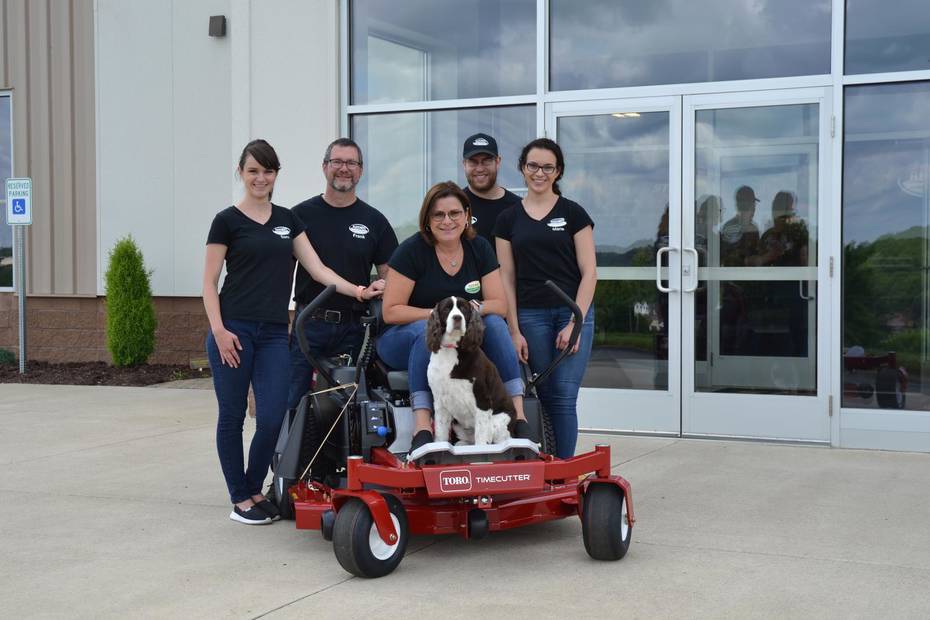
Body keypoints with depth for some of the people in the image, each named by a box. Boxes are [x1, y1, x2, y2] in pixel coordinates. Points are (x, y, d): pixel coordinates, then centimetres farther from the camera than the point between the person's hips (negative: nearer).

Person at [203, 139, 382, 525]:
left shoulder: (287, 219, 14)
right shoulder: (228, 221, 0)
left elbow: (317, 268, 9)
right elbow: (209, 282, -1)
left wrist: (356, 291, -5)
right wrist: (219, 329, -12)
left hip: (274, 332, 4)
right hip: (234, 330, -4)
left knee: (272, 418, -2)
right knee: (232, 415, 3)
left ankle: (254, 490, 20)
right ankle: (239, 498, 16)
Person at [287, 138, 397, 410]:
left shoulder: (374, 220, 9)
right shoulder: (301, 215, 5)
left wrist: (380, 287, -12)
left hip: (353, 327, 1)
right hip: (309, 324, -1)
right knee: (293, 404, -4)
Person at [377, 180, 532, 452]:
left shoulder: (479, 248, 1)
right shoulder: (412, 251, -12)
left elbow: (500, 305, -1)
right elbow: (391, 311, -14)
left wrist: (477, 308, -24)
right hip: (404, 339, -4)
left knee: (494, 323, -23)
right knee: (427, 330, -37)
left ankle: (518, 416, -30)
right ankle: (422, 426, -46)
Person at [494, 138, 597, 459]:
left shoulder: (573, 213, 2)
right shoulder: (508, 219, 8)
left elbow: (588, 272, -2)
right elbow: (507, 278, 6)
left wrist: (575, 322, -10)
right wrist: (514, 331, 0)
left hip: (573, 312, -2)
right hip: (531, 315, 2)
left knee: (565, 395, -8)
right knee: (546, 396, 3)